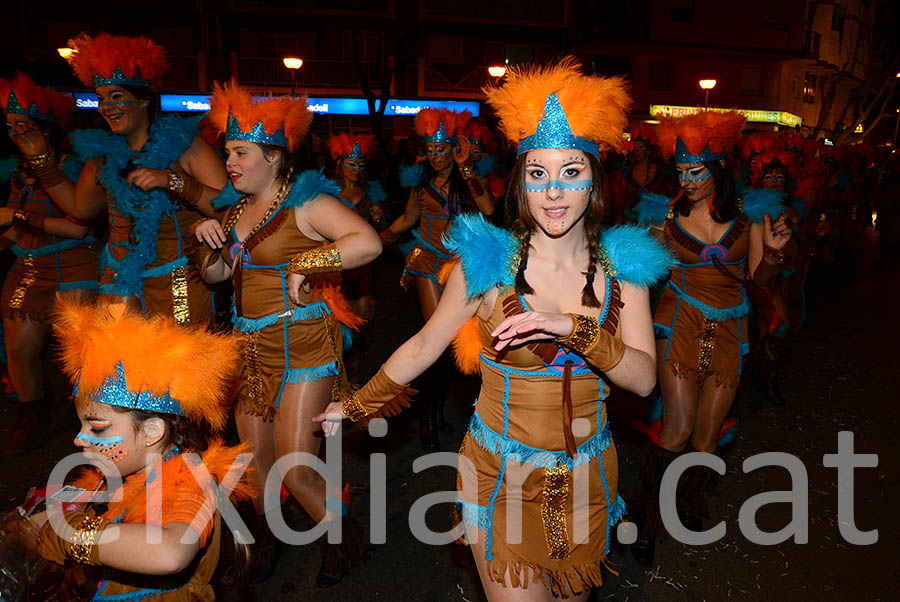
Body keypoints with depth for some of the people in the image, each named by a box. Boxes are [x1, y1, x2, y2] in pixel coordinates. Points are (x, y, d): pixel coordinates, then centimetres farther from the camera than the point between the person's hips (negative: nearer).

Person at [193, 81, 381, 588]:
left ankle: (344, 541, 23)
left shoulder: (304, 202, -11)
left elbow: (369, 243, -25)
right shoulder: (237, 209, 13)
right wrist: (210, 242, 0)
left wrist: (305, 264, -20)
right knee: (257, 460, 15)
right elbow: (215, 274, 20)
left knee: (295, 470, -3)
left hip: (303, 347, -7)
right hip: (251, 347, 8)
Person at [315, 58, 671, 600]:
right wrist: (357, 405, 9)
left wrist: (574, 328, -27)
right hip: (502, 474, -3)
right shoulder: (488, 263, -13)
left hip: (587, 475, 3)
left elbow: (645, 378, -10)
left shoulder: (622, 267, -5)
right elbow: (424, 346, -1)